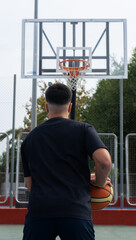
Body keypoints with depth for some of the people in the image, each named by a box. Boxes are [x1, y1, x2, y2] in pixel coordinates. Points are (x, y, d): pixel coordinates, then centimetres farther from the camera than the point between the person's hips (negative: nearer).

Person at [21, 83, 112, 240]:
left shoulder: (30, 138, 17)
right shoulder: (84, 129, 6)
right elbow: (104, 161, -9)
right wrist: (100, 183, 9)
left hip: (38, 211, 3)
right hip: (76, 211, -2)